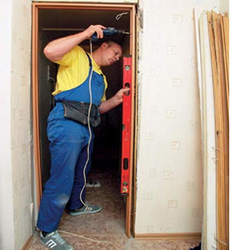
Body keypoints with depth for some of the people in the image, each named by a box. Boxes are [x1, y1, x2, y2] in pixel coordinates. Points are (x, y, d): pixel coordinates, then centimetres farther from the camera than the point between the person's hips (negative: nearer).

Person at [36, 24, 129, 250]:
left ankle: (77, 205, 47)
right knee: (62, 180, -6)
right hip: (67, 125, -9)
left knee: (81, 173, 24)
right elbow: (50, 51, -19)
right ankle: (47, 231, 11)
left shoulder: (101, 78, 25)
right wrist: (86, 34, -16)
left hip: (86, 130, 10)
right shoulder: (78, 55, 1)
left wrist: (116, 99, 6)